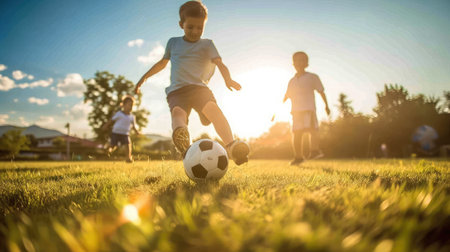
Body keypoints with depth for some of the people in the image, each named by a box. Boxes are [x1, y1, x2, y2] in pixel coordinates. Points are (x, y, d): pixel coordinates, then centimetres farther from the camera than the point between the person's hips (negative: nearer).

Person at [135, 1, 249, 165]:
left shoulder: (206, 44, 11)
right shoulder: (173, 42, 21)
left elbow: (219, 63, -6)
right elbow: (162, 63, 36)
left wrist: (228, 79, -27)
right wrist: (145, 77, 33)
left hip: (198, 87, -1)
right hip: (176, 90, 1)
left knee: (213, 108, -33)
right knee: (177, 112, -33)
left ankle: (231, 147, -51)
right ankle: (182, 141, -66)